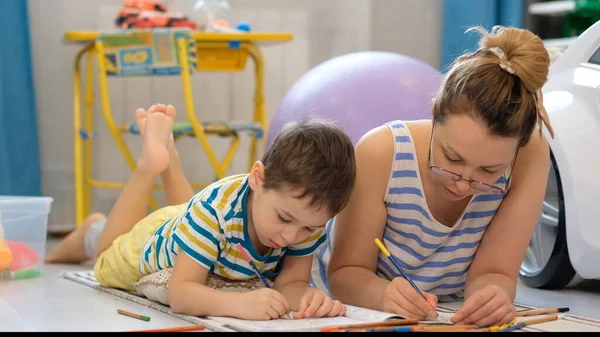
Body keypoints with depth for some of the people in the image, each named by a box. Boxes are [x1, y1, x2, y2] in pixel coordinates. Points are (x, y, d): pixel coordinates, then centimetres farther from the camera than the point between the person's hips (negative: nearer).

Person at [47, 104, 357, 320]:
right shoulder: (214, 208, -49)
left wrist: (308, 295, -59)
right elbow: (180, 292, -50)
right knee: (109, 256, 32)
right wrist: (238, 302, -69)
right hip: (154, 241, -4)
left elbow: (291, 282, -34)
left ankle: (169, 159, 46)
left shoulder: (309, 218, -36)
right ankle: (150, 164, 38)